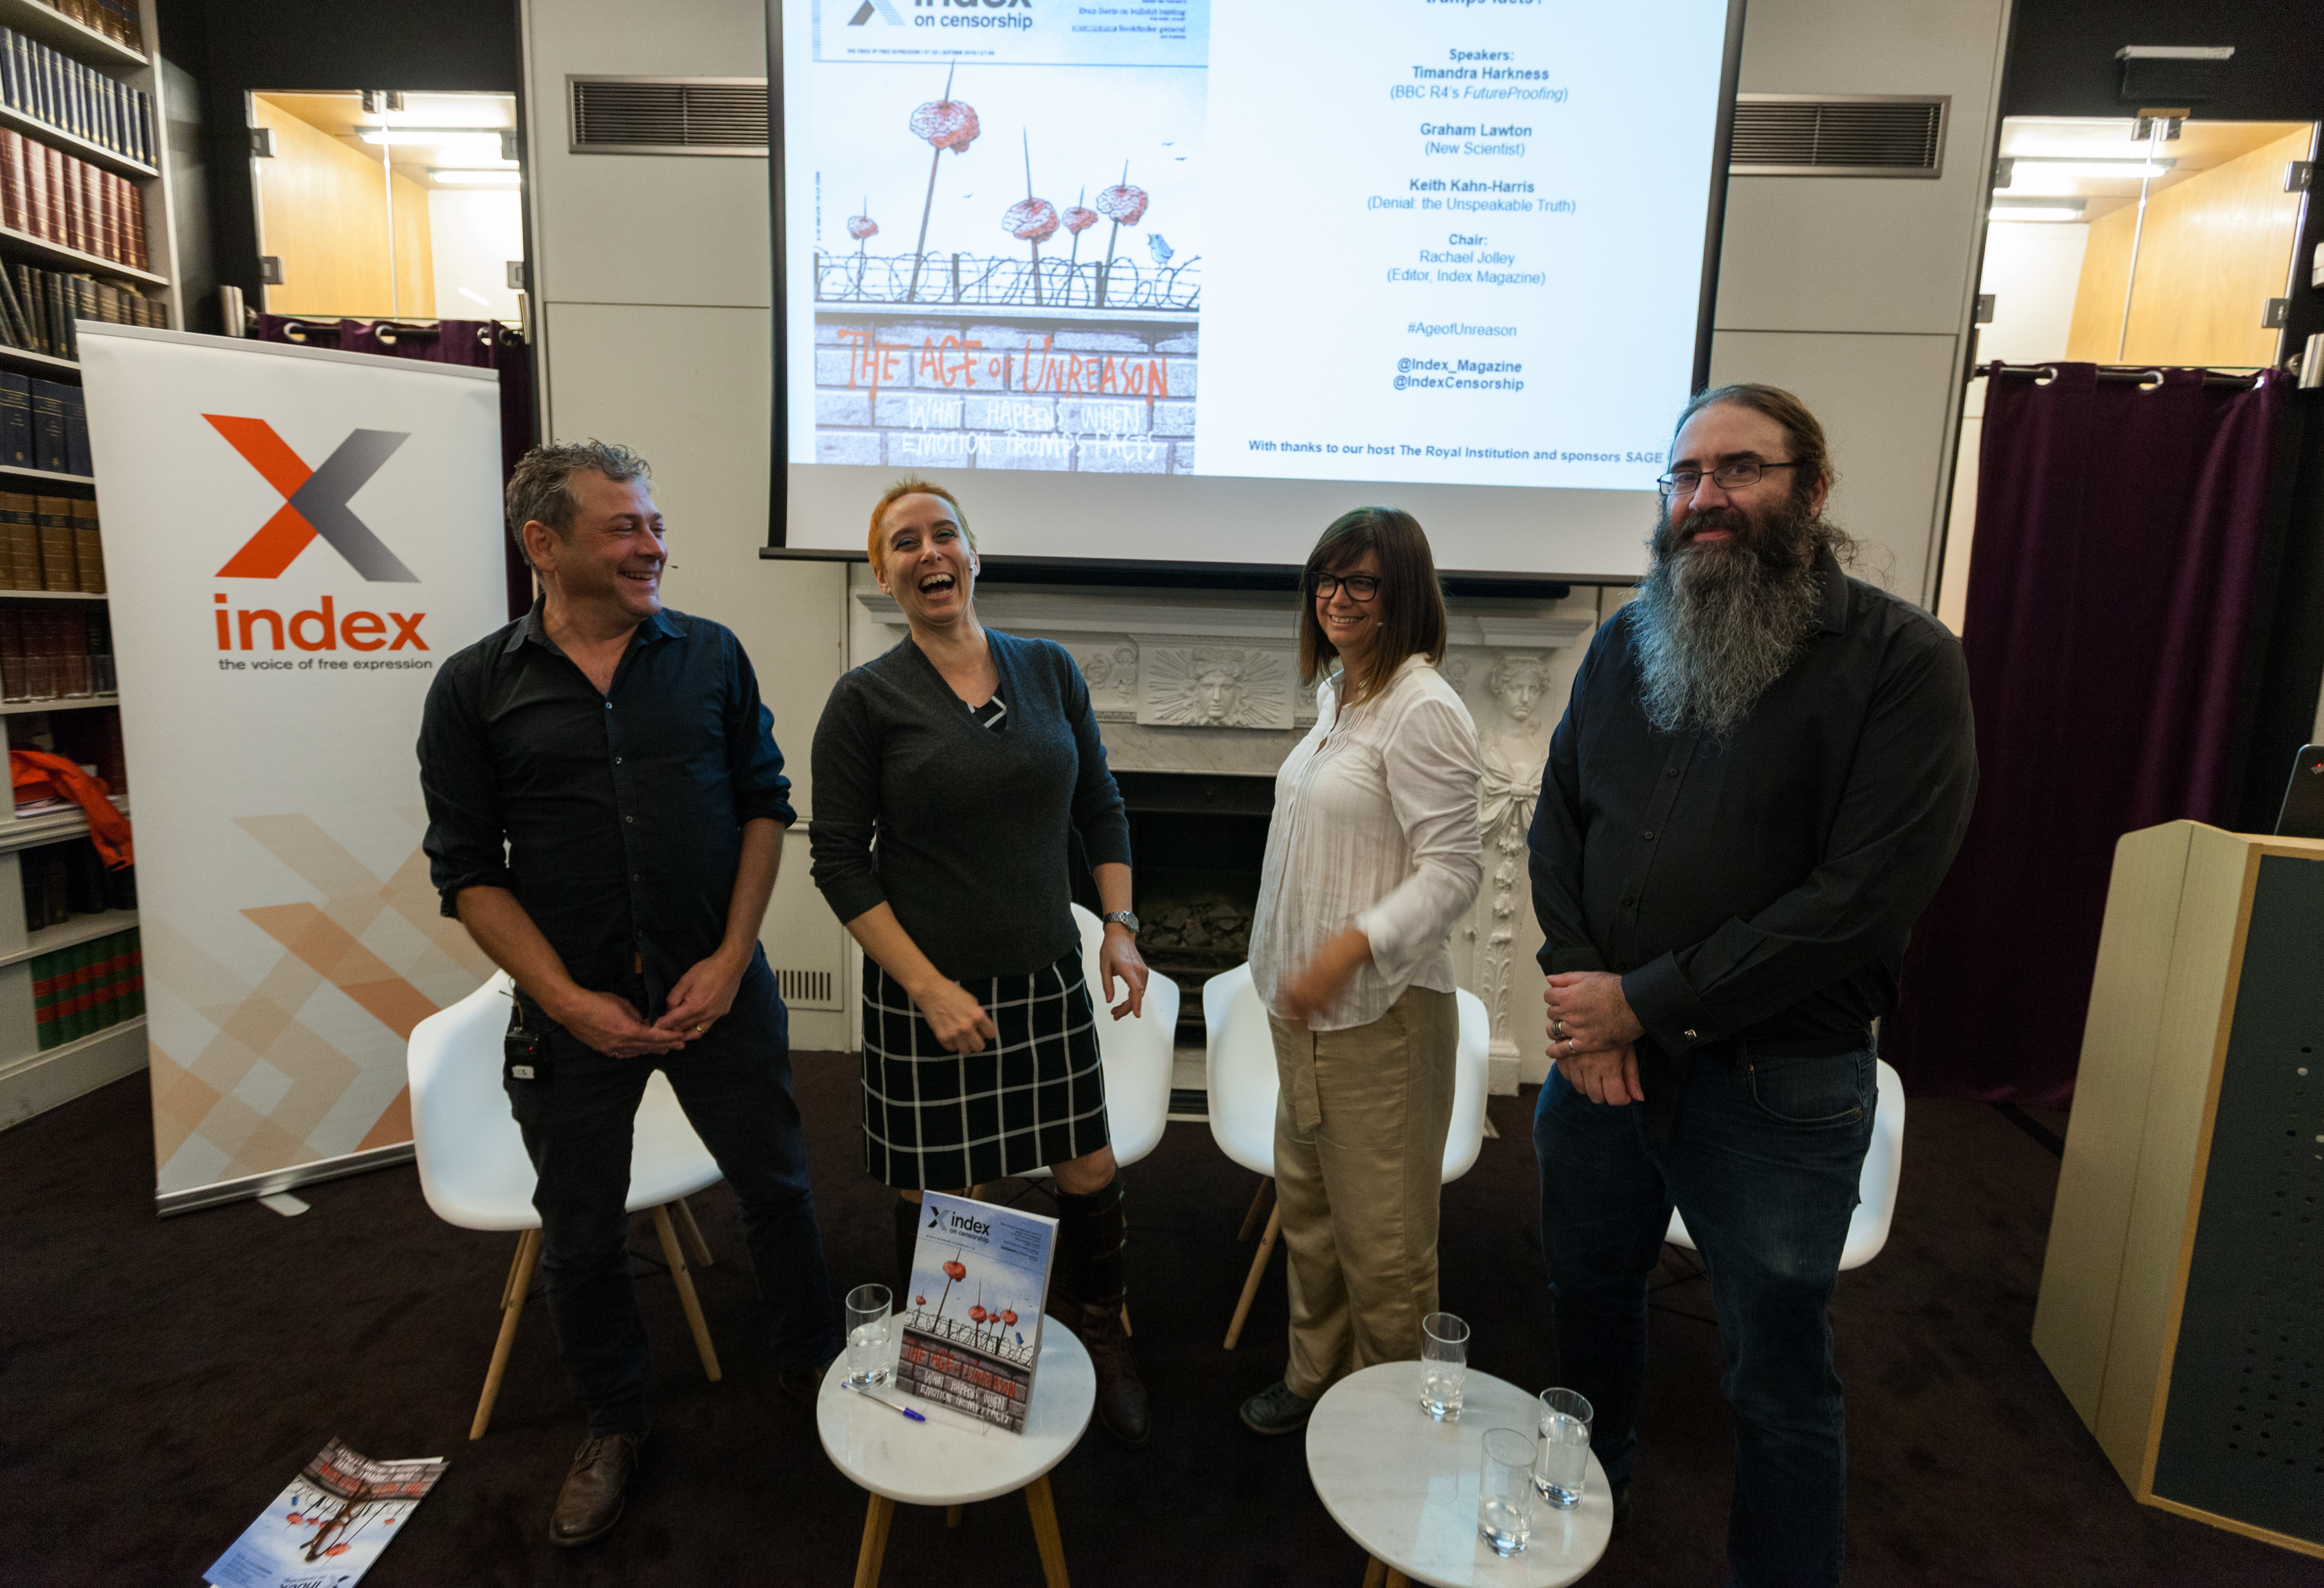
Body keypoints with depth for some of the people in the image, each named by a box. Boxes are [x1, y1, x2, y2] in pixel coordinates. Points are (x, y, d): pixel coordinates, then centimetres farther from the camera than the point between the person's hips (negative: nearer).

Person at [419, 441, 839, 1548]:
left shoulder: (711, 655, -1)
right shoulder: (474, 688, -3)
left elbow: (765, 805, 0)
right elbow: (467, 870, -3)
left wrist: (730, 961, -8)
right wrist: (572, 1002, -11)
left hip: (719, 989, 1)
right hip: (571, 1010, 0)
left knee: (776, 1188, 13)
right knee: (580, 1234, 15)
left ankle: (811, 1367, 39)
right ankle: (612, 1427, 41)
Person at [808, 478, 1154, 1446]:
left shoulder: (1049, 669, 3)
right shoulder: (867, 699, -8)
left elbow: (1101, 808, 11)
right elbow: (840, 863, -7)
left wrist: (1119, 926, 1)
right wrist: (929, 987, -13)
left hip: (1048, 978, 3)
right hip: (925, 989, -3)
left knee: (1090, 1174, 10)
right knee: (936, 1198, 9)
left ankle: (1100, 1340, 38)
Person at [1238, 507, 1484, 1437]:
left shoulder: (1423, 710, -17)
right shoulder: (1338, 696, 10)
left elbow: (1453, 870, -19)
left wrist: (1349, 951, -29)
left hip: (1382, 1008, -9)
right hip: (1307, 1002, 9)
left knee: (1380, 1231, 7)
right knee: (1308, 1207, 21)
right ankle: (1316, 1377, 40)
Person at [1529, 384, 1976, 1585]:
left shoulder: (1902, 662, -10)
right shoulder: (1625, 642, 6)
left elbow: (1864, 894, -18)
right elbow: (1557, 821, 4)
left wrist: (1644, 1001, -18)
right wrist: (1581, 1000, -10)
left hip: (1776, 1083, -5)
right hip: (1598, 1057, 5)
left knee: (1779, 1375, 13)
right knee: (1589, 1291, 23)